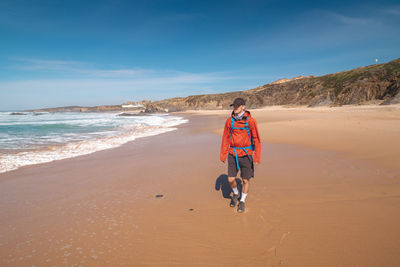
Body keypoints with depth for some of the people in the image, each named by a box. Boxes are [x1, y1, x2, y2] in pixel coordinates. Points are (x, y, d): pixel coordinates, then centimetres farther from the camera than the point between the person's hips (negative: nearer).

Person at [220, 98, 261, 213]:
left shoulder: (250, 121, -8)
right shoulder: (230, 120, 0)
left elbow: (256, 139, -6)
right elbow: (225, 138, 6)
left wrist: (257, 157, -9)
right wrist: (223, 155, 5)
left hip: (246, 154, -2)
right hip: (233, 154, 2)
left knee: (245, 180, 7)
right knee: (231, 179, 3)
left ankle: (242, 201, 30)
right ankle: (235, 194, 35)